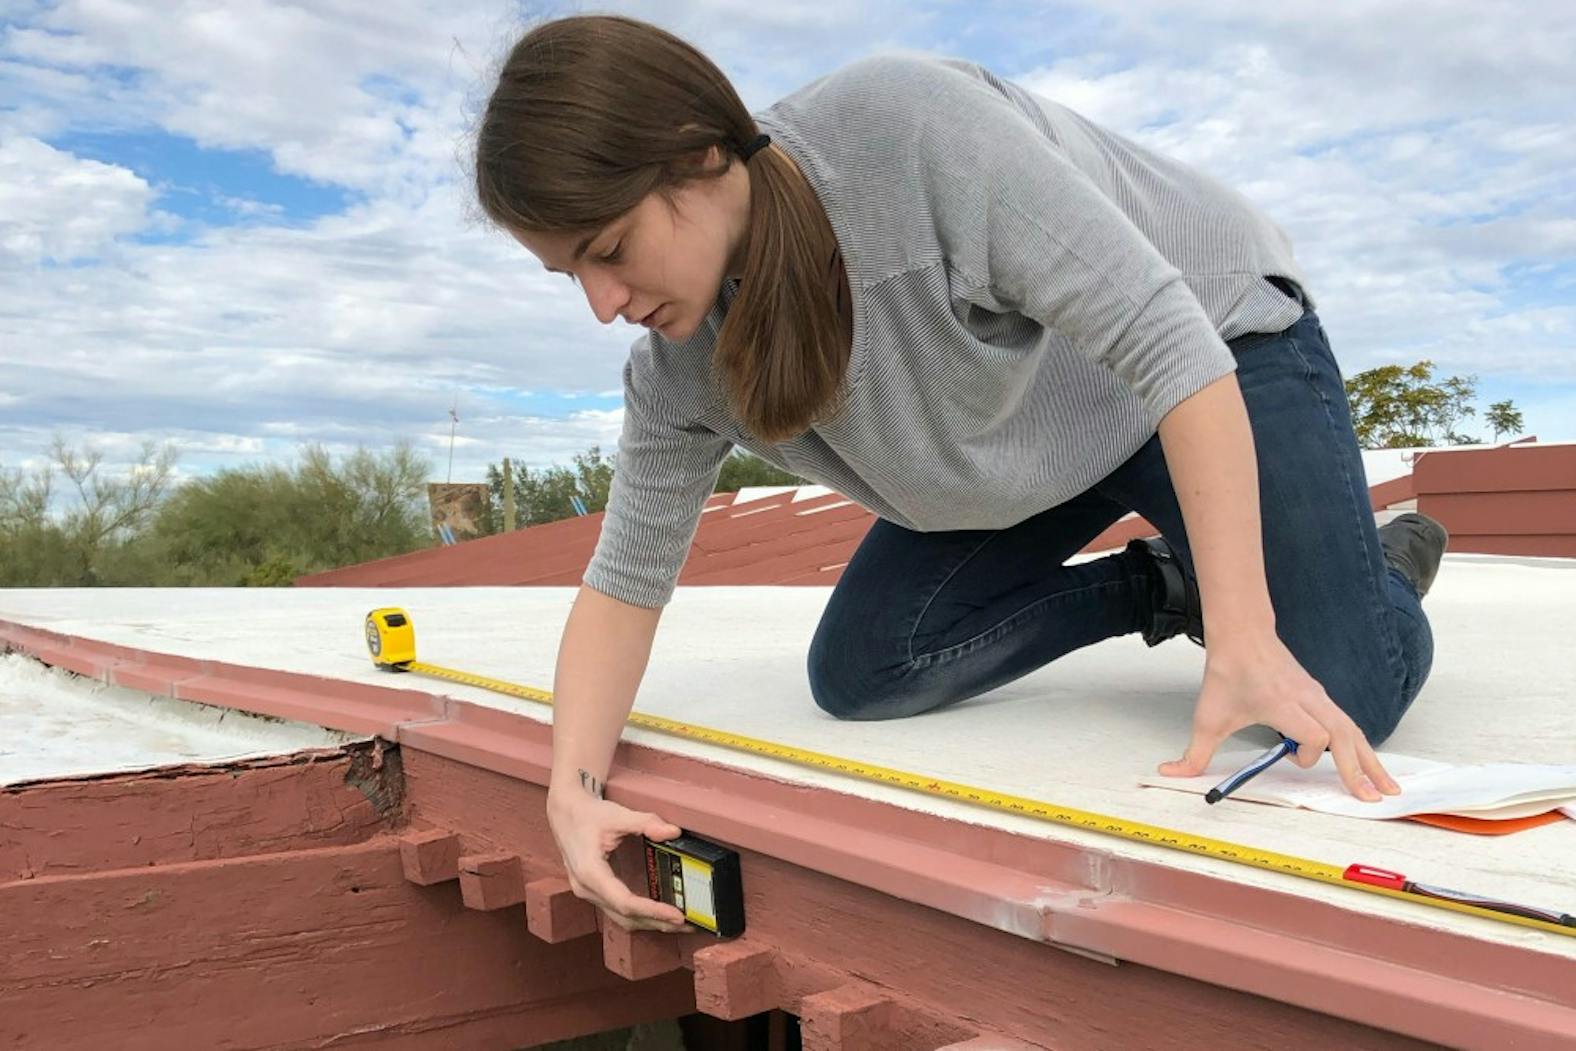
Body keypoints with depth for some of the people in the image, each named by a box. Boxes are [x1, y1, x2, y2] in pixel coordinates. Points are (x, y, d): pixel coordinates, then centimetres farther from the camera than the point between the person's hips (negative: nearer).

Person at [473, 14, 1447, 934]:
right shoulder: (680, 370, -17)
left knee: (1344, 698, -19)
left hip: (1217, 345, -5)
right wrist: (575, 788, -24)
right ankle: (1160, 588, 9)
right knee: (855, 674, -5)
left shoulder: (903, 119, -37)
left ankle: (1382, 564, 17)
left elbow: (1165, 335, -37)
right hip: (1029, 452, 6)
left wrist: (1243, 642, -40)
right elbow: (625, 583, -8)